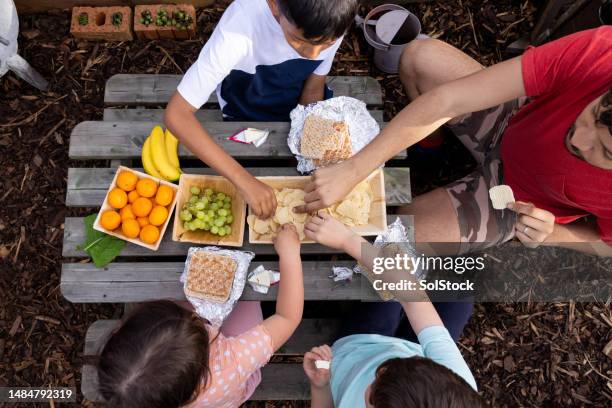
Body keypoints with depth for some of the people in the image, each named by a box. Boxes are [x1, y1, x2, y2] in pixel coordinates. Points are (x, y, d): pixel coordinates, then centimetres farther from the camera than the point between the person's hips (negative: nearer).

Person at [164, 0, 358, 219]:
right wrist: (244, 180, -46)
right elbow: (176, 114, -39)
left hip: (300, 107, 3)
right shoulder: (241, 27, -38)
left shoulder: (329, 23, -25)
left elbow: (314, 88, -9)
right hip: (247, 119, -3)